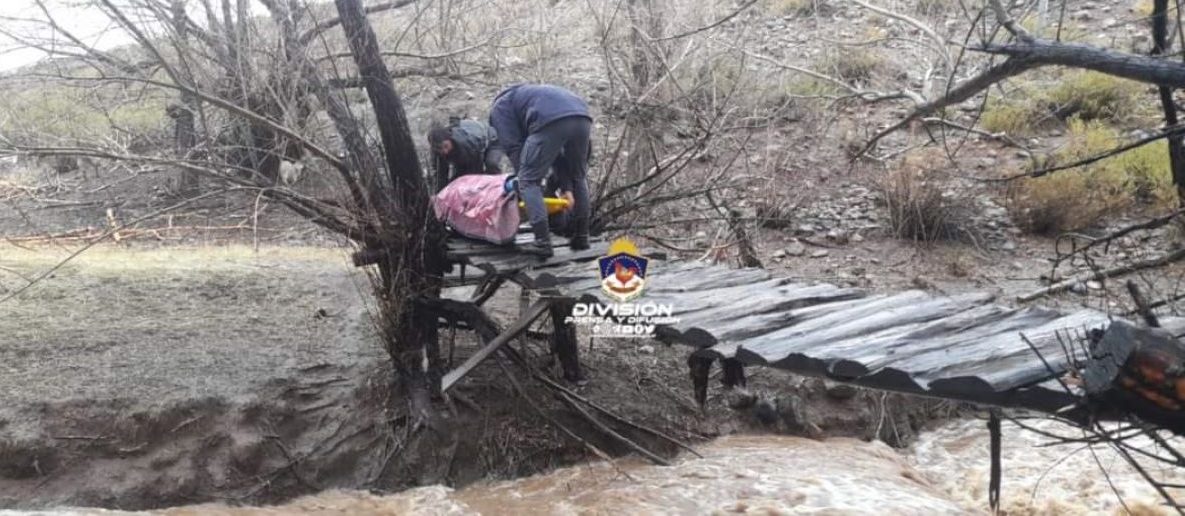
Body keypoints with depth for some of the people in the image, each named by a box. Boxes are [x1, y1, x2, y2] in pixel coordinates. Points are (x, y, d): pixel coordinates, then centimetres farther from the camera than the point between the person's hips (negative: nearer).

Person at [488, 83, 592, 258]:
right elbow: (557, 151, 33)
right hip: (583, 118, 7)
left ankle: (542, 242, -3)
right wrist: (566, 187, 26)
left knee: (529, 181, 5)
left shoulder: (499, 107, 24)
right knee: (578, 178, 25)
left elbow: (513, 147, 10)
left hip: (551, 122, -7)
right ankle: (581, 237, 28)